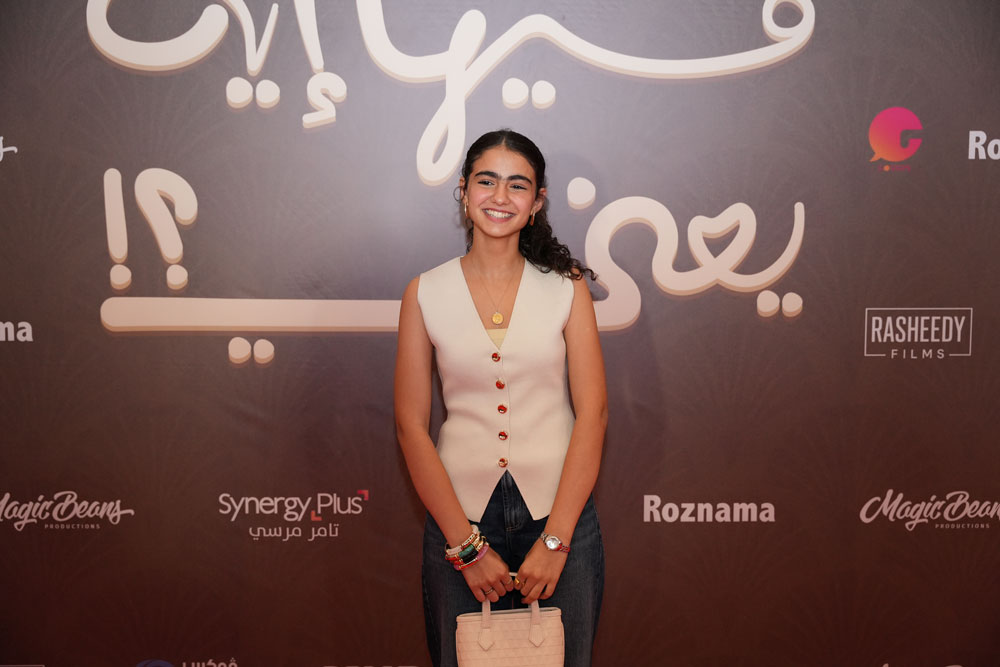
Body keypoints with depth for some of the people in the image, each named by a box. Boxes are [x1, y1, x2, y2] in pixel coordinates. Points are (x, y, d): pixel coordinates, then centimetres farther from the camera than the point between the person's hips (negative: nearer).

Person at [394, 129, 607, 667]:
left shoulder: (566, 286, 1)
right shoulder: (425, 293, 0)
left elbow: (592, 413, -3)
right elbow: (411, 426, -2)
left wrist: (555, 540, -10)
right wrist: (465, 543, -7)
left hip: (559, 510, 0)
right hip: (460, 514, 0)